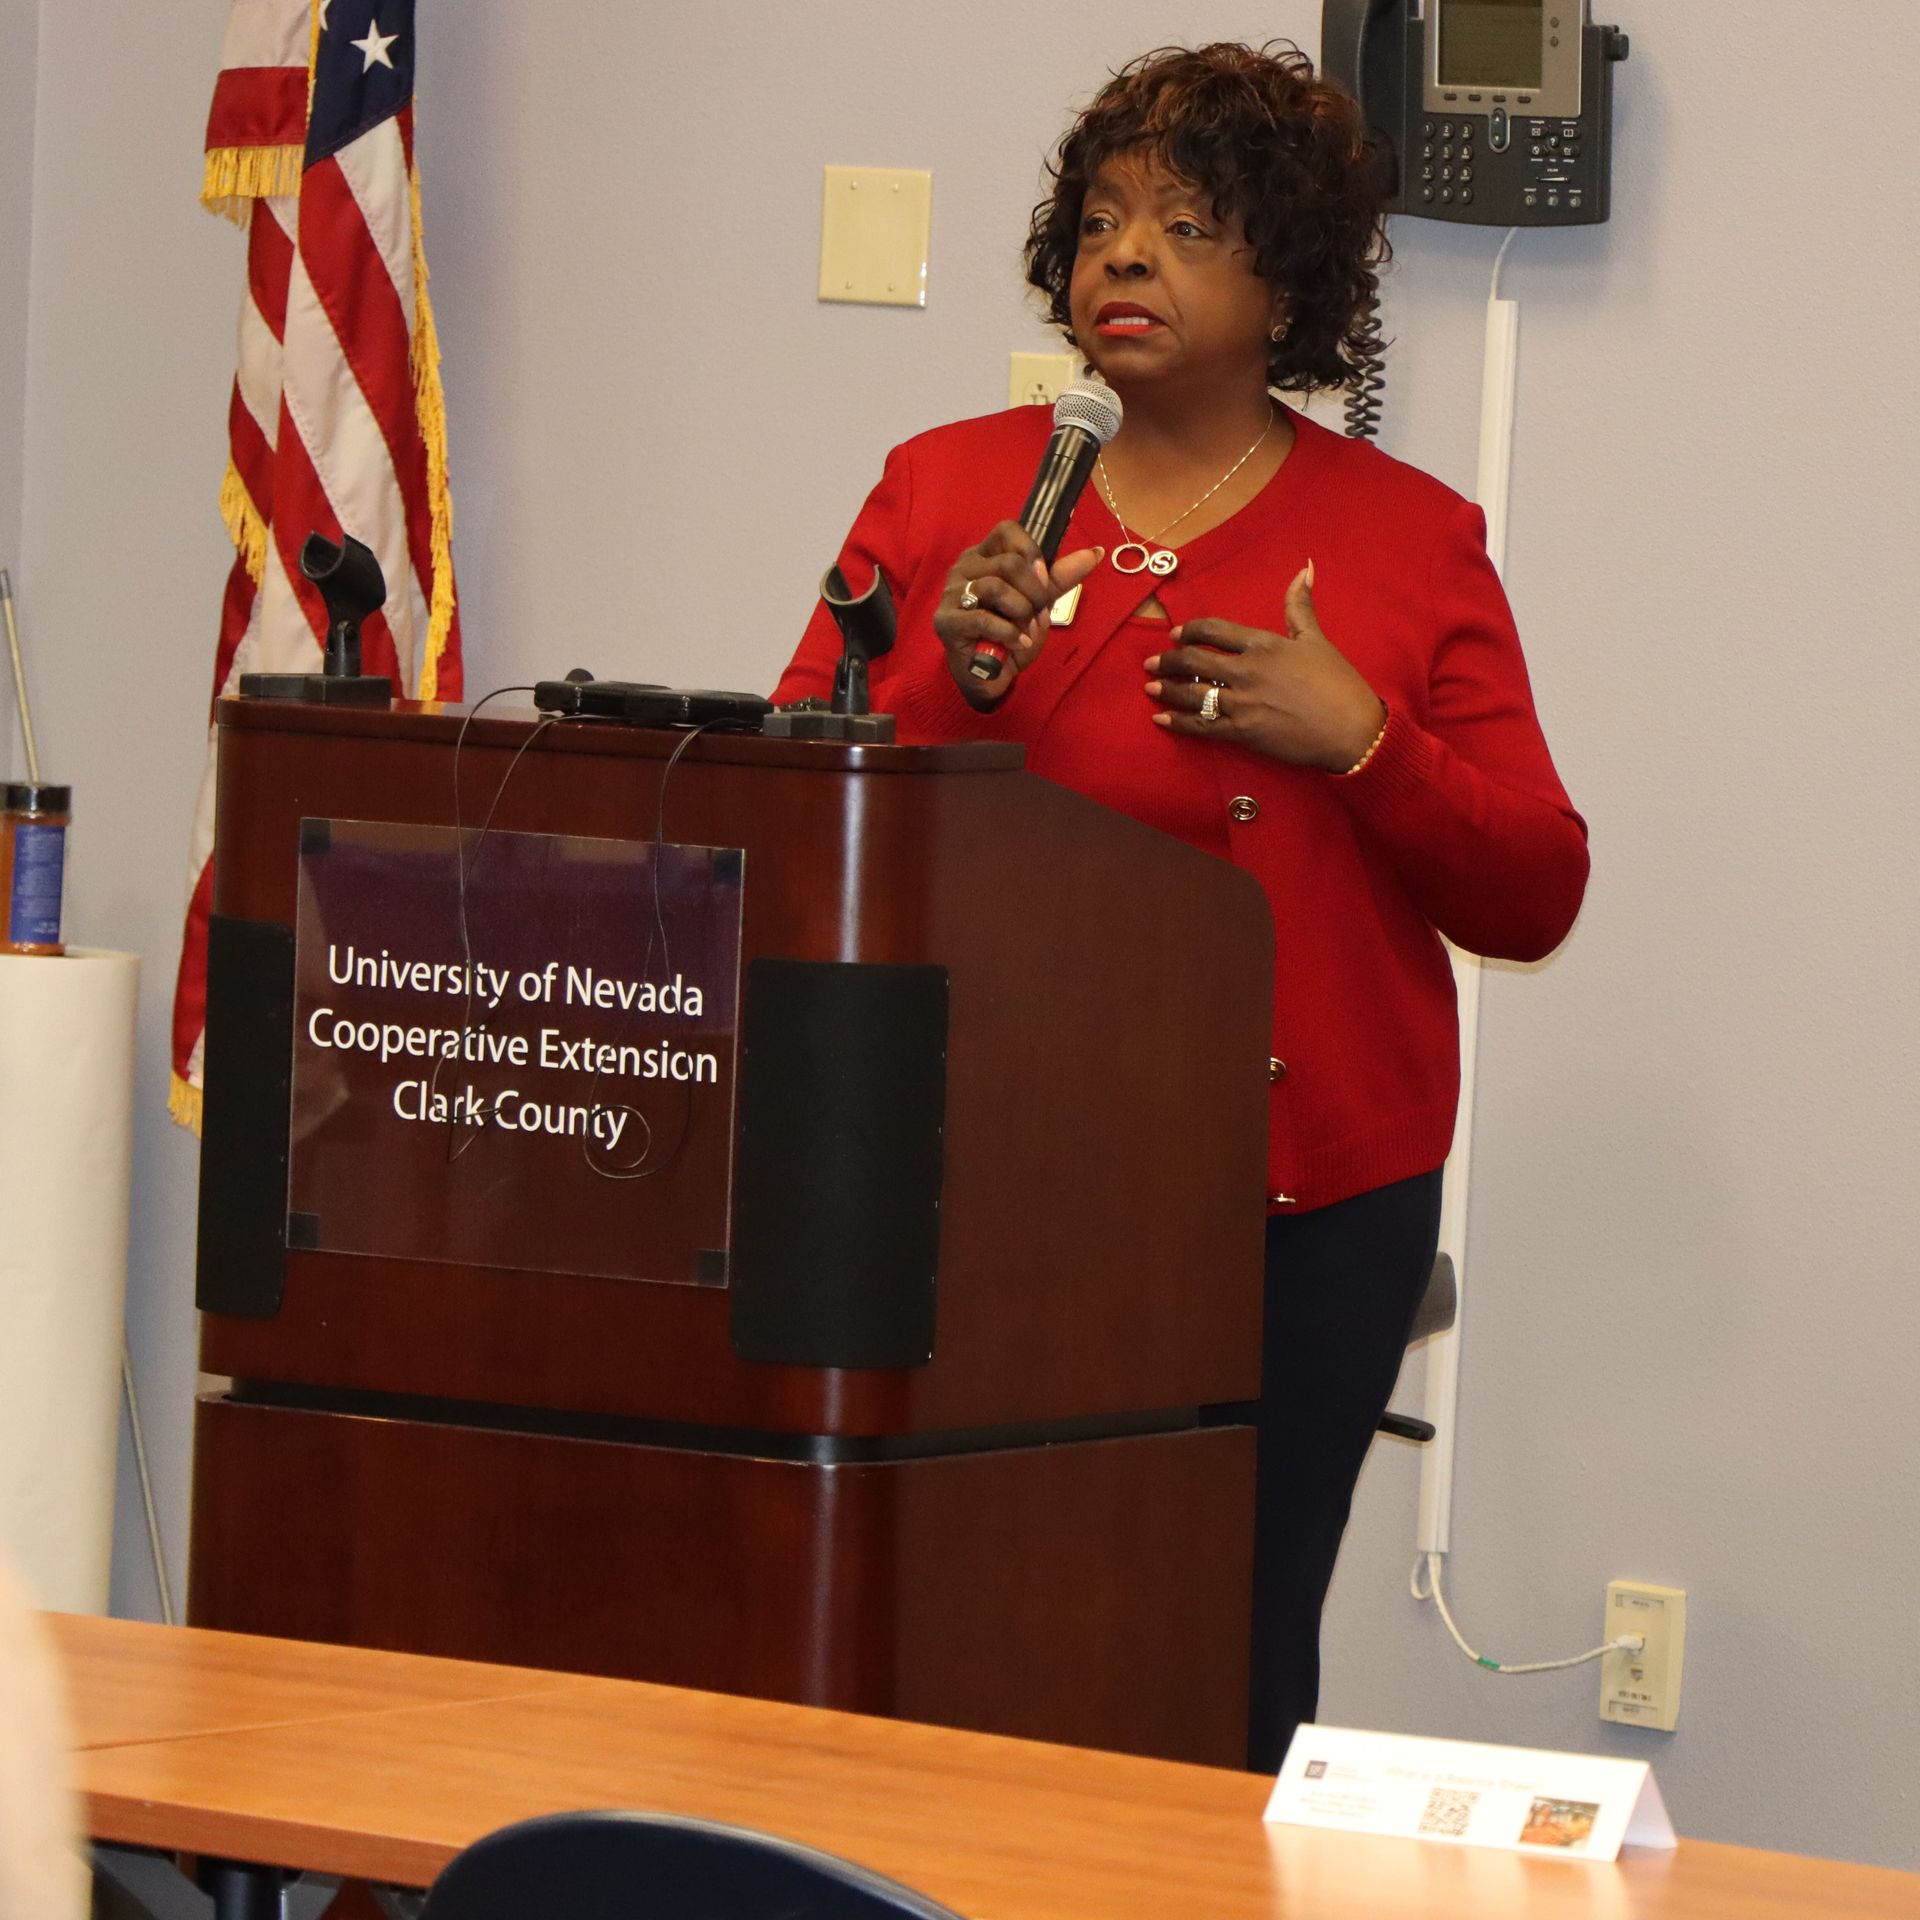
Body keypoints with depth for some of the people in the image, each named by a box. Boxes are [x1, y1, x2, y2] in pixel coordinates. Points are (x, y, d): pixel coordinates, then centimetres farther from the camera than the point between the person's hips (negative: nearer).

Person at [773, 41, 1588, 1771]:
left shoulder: (1411, 542, 7)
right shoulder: (939, 492, 10)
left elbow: (1532, 900, 5)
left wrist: (1361, 738, -10)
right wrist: (951, 681, -11)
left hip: (1301, 1198, 0)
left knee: (1233, 1666, -2)